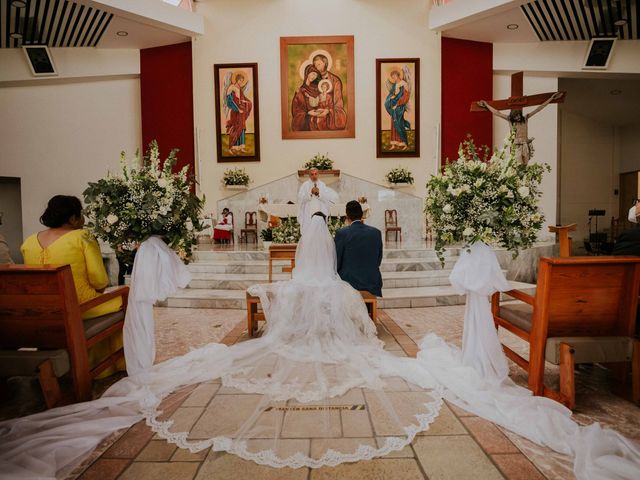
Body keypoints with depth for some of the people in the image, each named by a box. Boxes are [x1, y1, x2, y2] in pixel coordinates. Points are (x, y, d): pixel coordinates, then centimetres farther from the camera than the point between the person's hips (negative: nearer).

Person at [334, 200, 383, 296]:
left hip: (349, 282, -3)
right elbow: (378, 260, 8)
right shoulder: (376, 232, 0)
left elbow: (336, 261, -4)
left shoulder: (341, 233, -11)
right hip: (372, 283, 3)